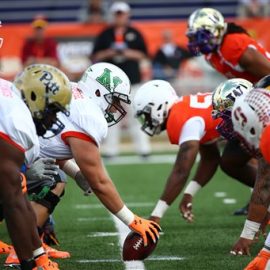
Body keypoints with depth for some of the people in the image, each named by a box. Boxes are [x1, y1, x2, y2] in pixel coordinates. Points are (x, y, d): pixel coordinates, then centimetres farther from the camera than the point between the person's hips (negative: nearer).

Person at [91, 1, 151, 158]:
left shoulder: (135, 33, 7)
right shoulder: (105, 34, 9)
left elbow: (143, 55, 4)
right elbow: (96, 57, 8)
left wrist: (127, 53, -11)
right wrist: (109, 53, -9)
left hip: (132, 79, -1)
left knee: (135, 114, -3)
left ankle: (142, 147, -1)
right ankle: (111, 149, 4)